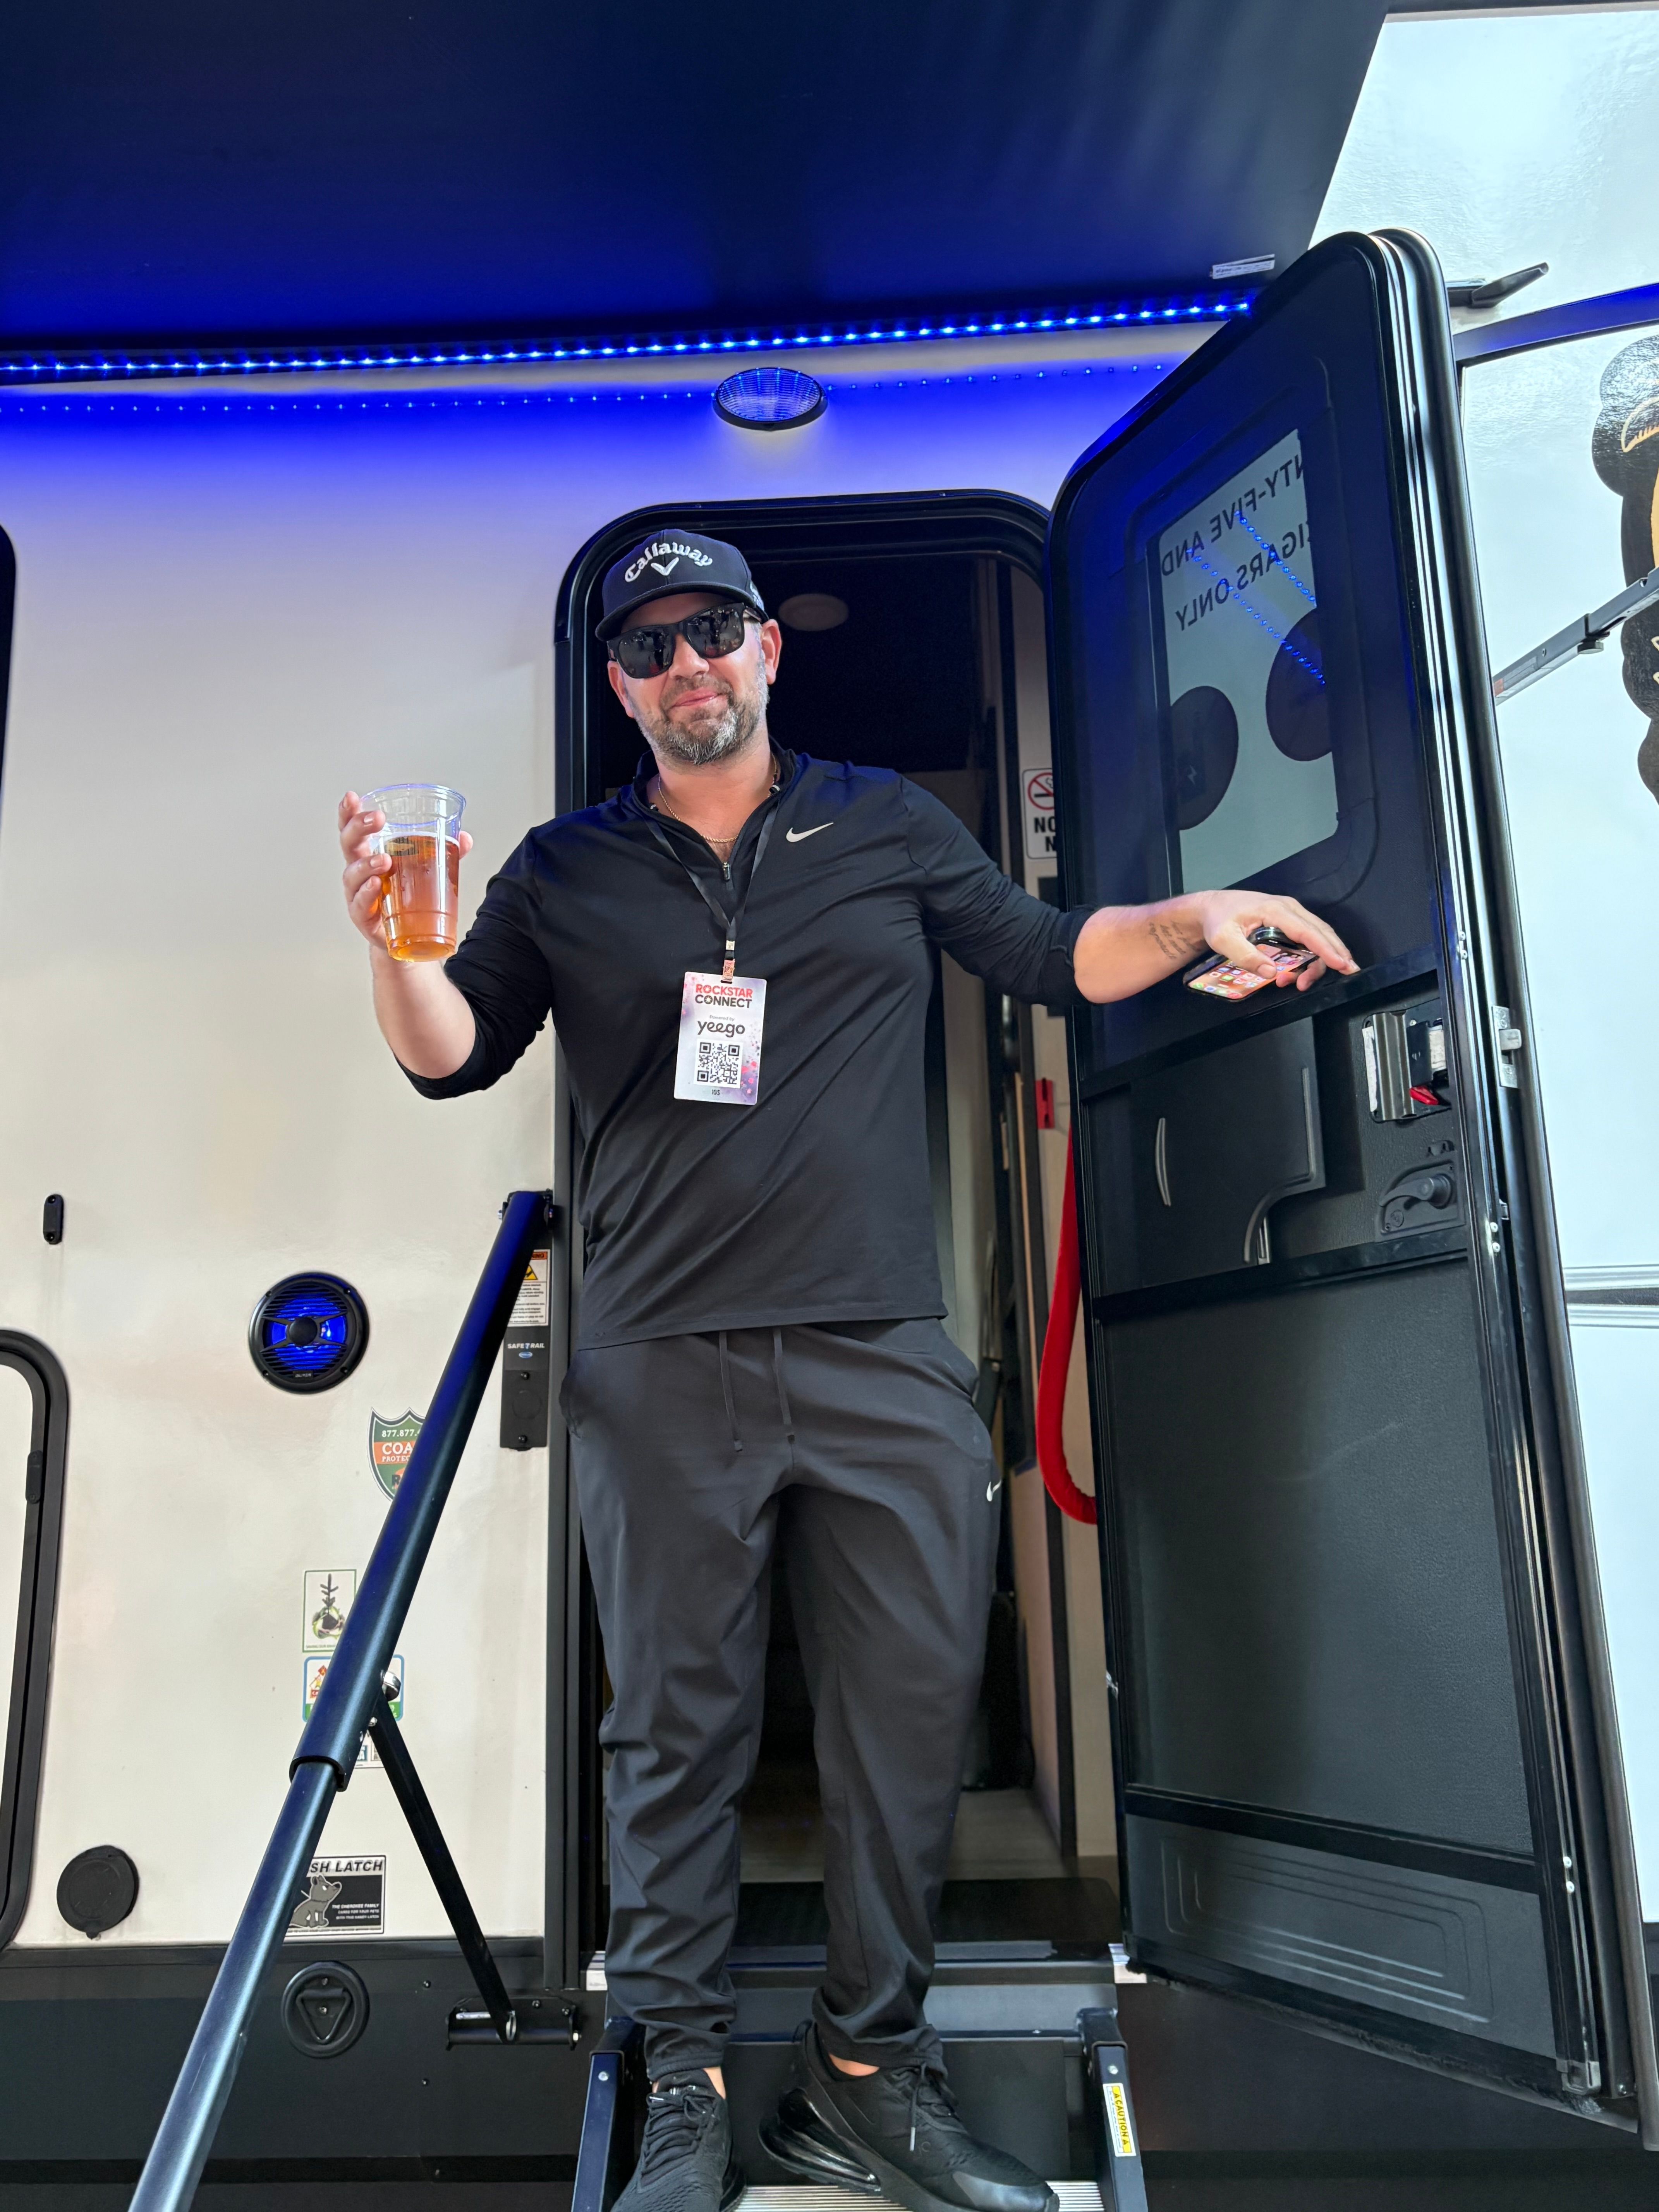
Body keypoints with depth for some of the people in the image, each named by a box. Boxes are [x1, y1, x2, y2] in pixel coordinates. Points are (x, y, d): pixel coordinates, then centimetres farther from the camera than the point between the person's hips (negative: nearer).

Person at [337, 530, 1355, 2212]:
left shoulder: (886, 827, 14)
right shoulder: (566, 872, 12)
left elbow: (1047, 955, 16)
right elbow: (453, 1057, 9)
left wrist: (1190, 919, 0)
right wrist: (398, 942, -10)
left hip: (884, 1362, 1)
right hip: (660, 1368, -1)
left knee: (910, 1711, 5)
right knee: (676, 1726, 5)